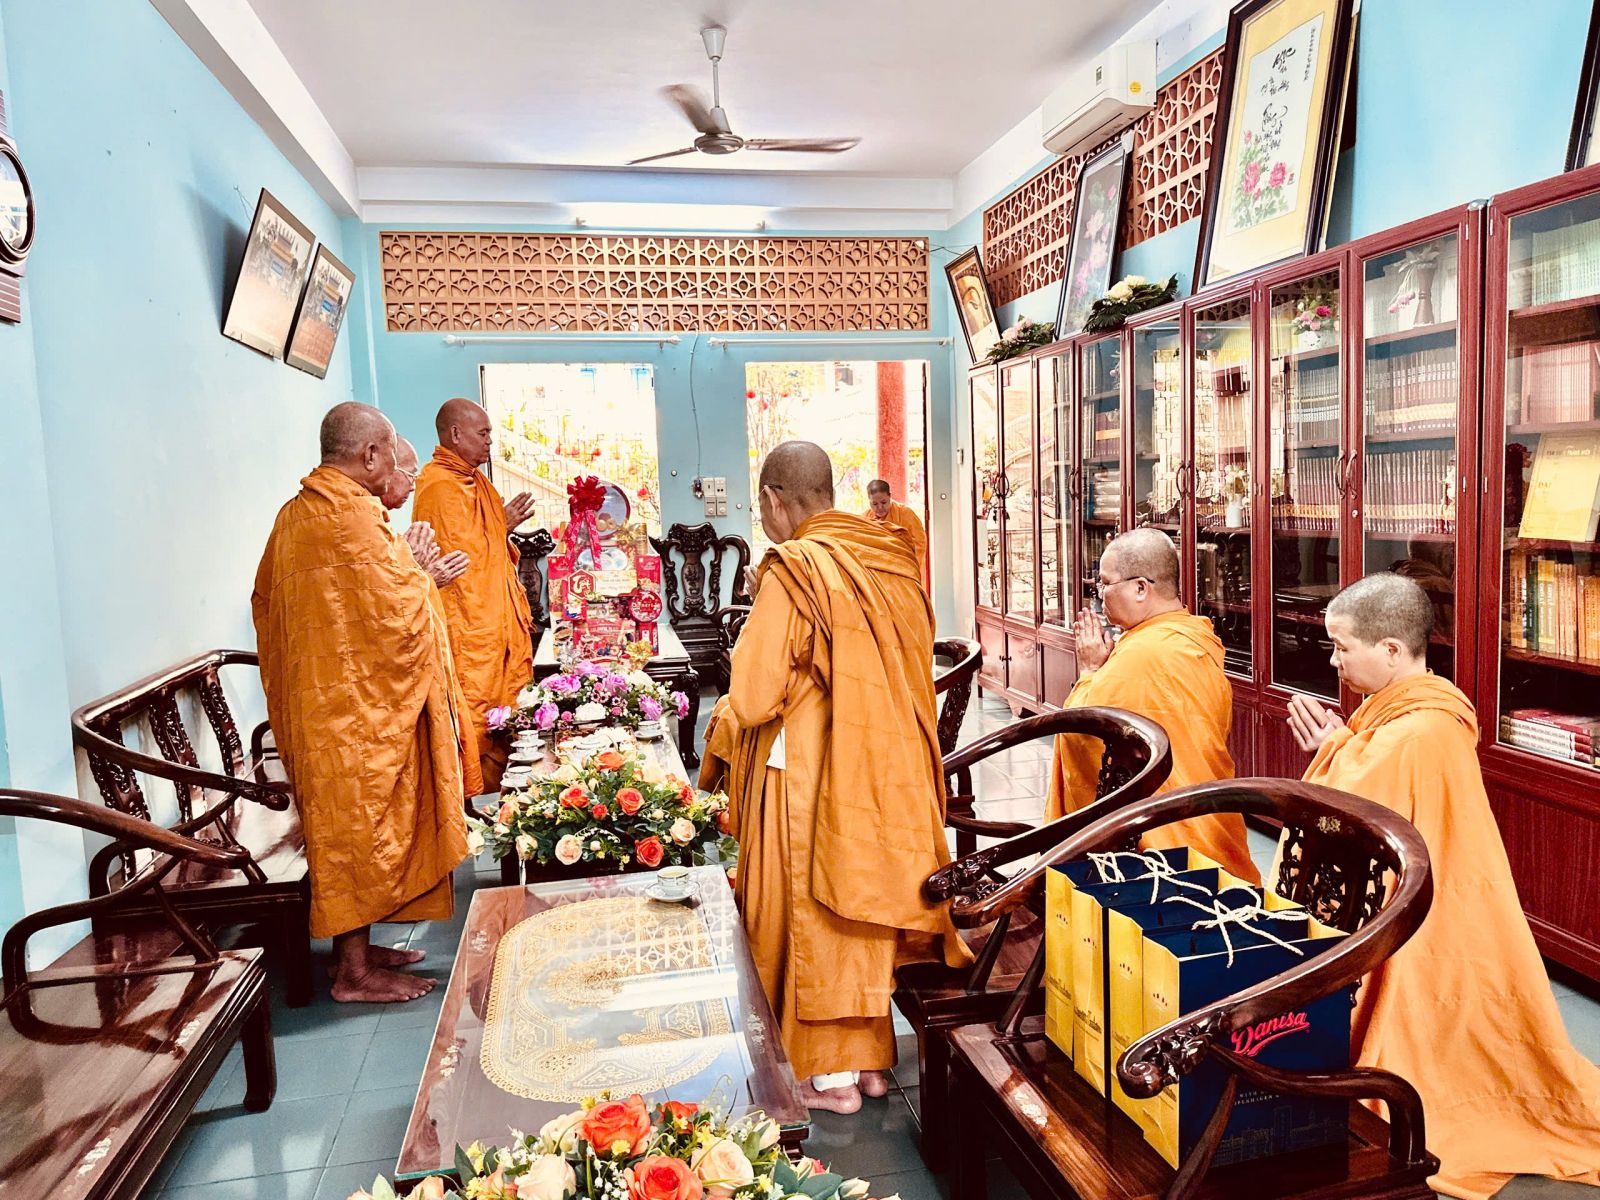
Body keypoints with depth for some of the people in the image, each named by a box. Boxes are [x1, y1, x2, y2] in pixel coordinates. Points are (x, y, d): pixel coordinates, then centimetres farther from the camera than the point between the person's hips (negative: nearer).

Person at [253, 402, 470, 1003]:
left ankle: (351, 945, 29)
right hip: (363, 705, -10)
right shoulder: (355, 518, -19)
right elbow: (400, 615, -23)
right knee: (364, 827, 0)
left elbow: (266, 604, 19)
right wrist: (417, 574, -3)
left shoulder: (293, 515, 10)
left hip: (312, 702, 10)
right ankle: (356, 971, 10)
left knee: (339, 827, 17)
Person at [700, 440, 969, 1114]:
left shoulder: (793, 569, -16)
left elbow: (754, 693, -16)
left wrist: (717, 744, 3)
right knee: (866, 903, 18)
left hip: (808, 774, -7)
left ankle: (828, 1072, 20)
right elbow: (911, 674, 11)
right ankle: (869, 1057, 30)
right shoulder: (892, 562, 4)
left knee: (809, 914, 8)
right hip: (888, 770, 7)